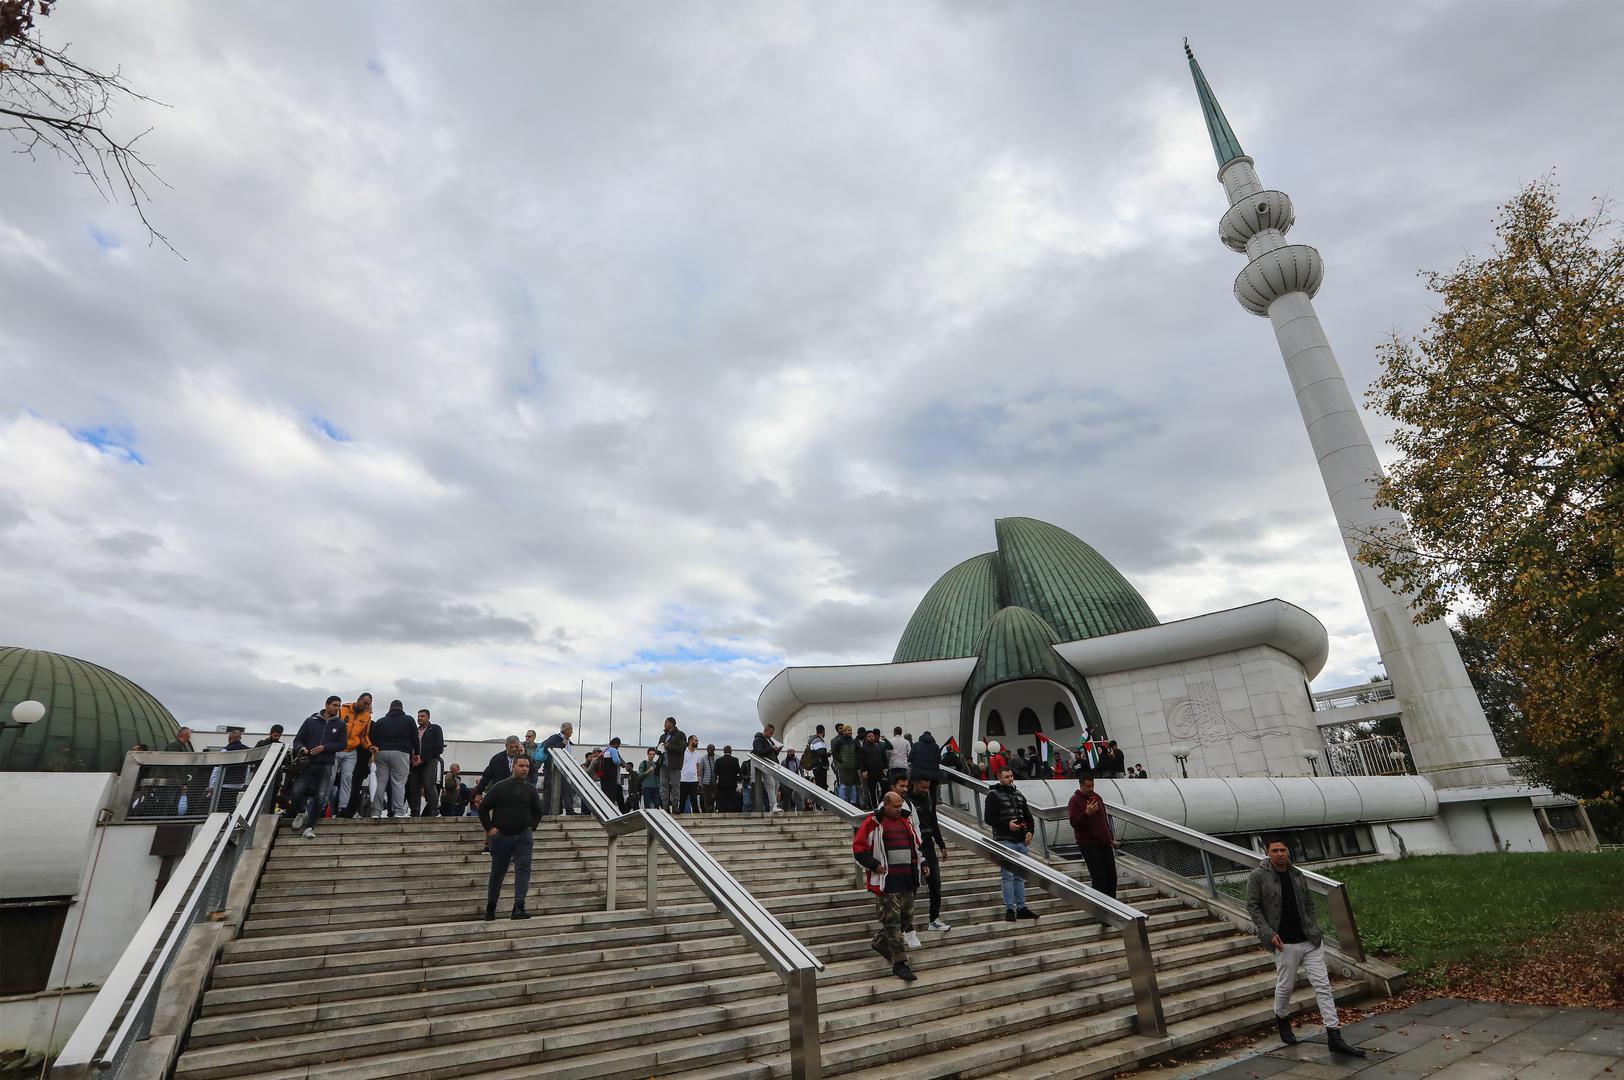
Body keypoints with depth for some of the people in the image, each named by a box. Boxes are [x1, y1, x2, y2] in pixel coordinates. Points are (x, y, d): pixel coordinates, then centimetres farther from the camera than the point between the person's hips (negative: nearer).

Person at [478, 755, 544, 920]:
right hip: (501, 835, -2)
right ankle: (490, 907, 29)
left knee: (523, 870, -10)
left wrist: (531, 827, 6)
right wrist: (489, 828, -6)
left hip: (524, 836, 2)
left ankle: (519, 908, -10)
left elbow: (537, 811, 18)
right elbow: (483, 807, 0)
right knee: (497, 872, 11)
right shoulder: (500, 787, -4)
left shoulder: (530, 790, 6)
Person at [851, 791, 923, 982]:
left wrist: (921, 864, 12)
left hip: (906, 880, 7)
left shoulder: (906, 821, 12)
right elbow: (858, 848, -8)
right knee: (892, 920, -4)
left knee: (907, 914, 14)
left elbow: (917, 845, 25)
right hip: (886, 881, -7)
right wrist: (874, 866, -13)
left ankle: (881, 942, 33)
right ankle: (899, 962, 2)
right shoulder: (873, 823, -8)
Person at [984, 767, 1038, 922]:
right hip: (1005, 841, -6)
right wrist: (1007, 825, -20)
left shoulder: (1019, 795, 16)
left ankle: (1021, 907, 17)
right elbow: (989, 818, -9)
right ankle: (1010, 909, -1)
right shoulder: (993, 795, -4)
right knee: (1007, 875, -5)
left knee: (1020, 876, 11)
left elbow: (1029, 817, 19)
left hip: (1021, 841, 6)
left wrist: (1029, 831, 2)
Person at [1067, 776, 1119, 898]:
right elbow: (1074, 822, -16)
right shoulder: (1075, 800, -8)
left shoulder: (1097, 797, 13)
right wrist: (1087, 813, -29)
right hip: (1088, 844, -7)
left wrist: (1111, 838, 22)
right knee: (1099, 876, -12)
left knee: (1111, 876, 8)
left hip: (1104, 842, 7)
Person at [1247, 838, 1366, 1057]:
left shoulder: (1297, 874, 7)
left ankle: (1334, 1037, 5)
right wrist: (1269, 933, -14)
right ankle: (1282, 1019, 35)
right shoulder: (1257, 877, -9)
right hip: (1286, 944, -4)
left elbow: (1309, 903, 16)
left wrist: (1315, 929, 5)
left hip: (1310, 940, 4)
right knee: (1285, 986, 8)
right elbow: (1252, 907, -8)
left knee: (1323, 985, 0)